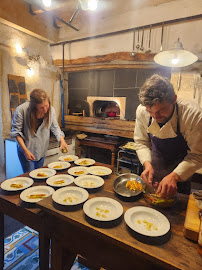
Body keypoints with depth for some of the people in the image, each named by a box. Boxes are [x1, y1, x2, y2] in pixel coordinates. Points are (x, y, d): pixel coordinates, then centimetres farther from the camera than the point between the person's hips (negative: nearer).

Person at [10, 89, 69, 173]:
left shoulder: (51, 110, -15)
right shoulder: (21, 110, -25)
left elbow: (55, 128, -2)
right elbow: (16, 132, -16)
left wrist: (62, 140, -18)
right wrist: (26, 150, -21)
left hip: (41, 150, 4)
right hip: (26, 148, -3)